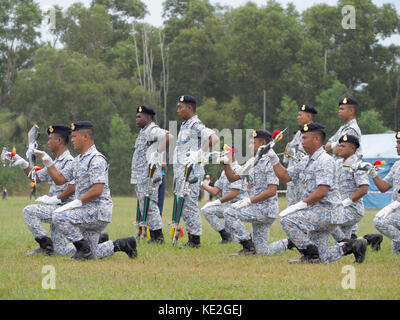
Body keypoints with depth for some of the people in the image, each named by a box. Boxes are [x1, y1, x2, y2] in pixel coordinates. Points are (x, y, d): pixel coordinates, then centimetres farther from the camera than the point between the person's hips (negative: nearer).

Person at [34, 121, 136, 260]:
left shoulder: (96, 159, -13)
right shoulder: (77, 160, 17)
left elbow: (97, 190, -22)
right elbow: (59, 179, 19)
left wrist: (76, 203, -24)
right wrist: (47, 161, 9)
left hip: (98, 211, -10)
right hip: (87, 211, 10)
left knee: (59, 217, -23)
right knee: (92, 255, 9)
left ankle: (84, 250, -16)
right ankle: (124, 244, 20)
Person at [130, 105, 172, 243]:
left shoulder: (153, 130, -11)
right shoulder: (143, 132, 21)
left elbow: (168, 137, -27)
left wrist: (157, 154, -25)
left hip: (149, 175, -11)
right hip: (140, 177, 11)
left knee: (149, 204, -11)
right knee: (144, 205, 11)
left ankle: (158, 236, -9)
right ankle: (153, 236, 14)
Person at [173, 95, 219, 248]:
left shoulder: (196, 126, -12)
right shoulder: (184, 126, 19)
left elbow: (214, 138, -27)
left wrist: (200, 153, -27)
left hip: (191, 172, -10)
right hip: (181, 172, 10)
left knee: (190, 206, -9)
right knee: (184, 207, 11)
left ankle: (195, 240, -5)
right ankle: (191, 240, 15)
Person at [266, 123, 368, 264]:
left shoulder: (325, 161, -14)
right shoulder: (306, 162, 15)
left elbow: (322, 191, -23)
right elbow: (285, 177, 18)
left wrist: (300, 205, -26)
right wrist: (273, 159, 7)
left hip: (327, 211, -9)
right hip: (316, 212, 9)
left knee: (287, 219, -25)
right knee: (321, 258, 6)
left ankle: (311, 254, -16)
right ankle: (352, 245, 18)